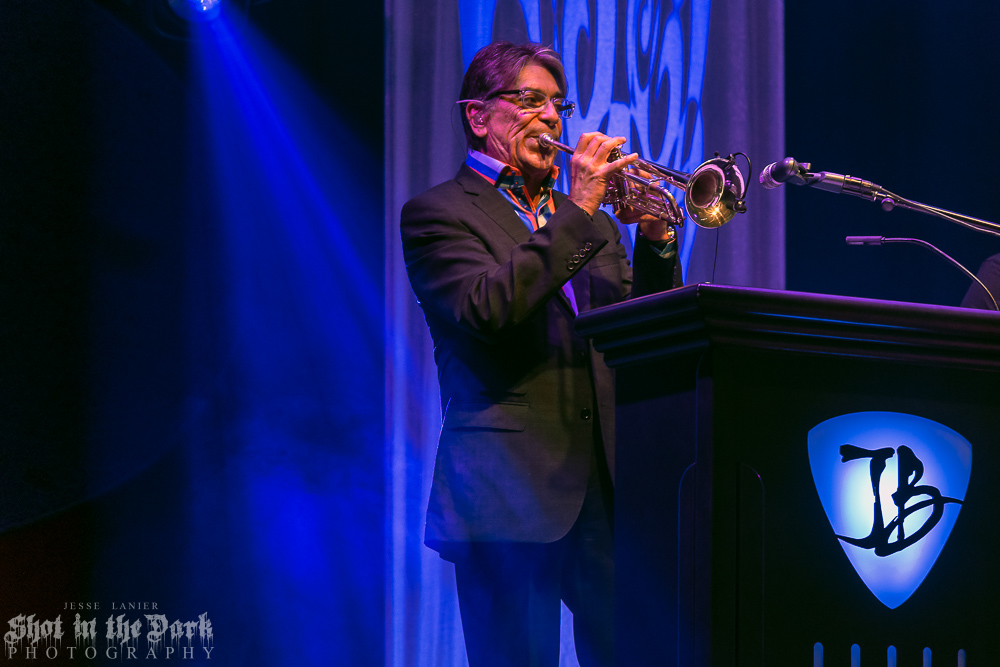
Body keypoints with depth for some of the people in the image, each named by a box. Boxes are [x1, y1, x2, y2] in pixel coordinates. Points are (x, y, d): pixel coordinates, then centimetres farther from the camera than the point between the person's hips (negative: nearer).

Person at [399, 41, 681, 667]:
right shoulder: (438, 214, 2)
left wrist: (655, 238, 0)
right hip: (512, 492, -5)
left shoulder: (588, 217, 22)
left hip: (610, 485, 5)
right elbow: (486, 311, -16)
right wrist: (579, 212, -14)